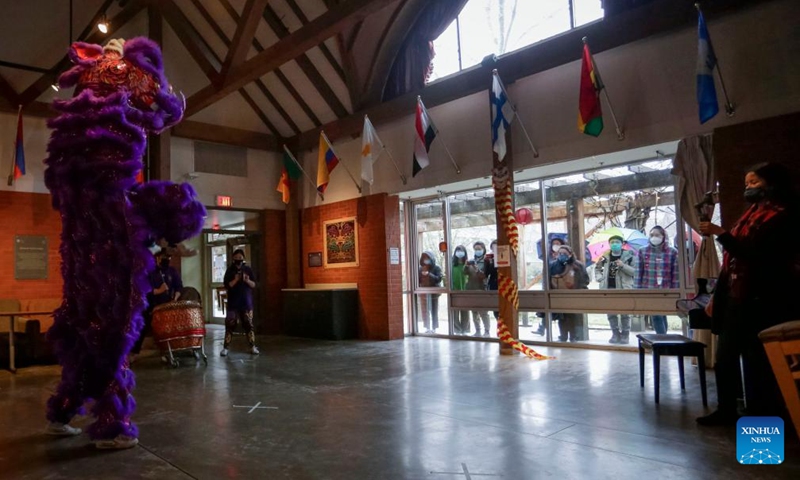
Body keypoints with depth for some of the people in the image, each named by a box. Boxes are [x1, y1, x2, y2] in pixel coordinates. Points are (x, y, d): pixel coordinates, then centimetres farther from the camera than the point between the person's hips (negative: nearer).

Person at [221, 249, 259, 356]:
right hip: (233, 303, -1)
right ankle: (225, 347, 2)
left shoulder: (248, 269, 6)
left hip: (246, 302, 1)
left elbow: (254, 285, 4)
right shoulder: (230, 270, 1)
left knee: (248, 324, 2)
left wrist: (247, 281, -16)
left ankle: (253, 347, 8)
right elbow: (227, 286, -5)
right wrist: (235, 280, -20)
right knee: (230, 324, -3)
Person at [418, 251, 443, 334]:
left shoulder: (437, 268, 0)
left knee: (434, 311, 0)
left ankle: (434, 328, 7)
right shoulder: (420, 268, 8)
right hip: (424, 293, 2)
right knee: (425, 311, 2)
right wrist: (421, 275, -11)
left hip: (434, 293, -2)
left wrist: (429, 274, -22)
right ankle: (427, 328, 10)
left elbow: (439, 279, -13)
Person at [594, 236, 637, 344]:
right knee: (611, 313, 8)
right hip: (609, 289, 4)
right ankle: (615, 334, 19)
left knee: (624, 313, 2)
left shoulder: (629, 256, -3)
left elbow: (635, 271, -7)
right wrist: (599, 277, 2)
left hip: (624, 289, -4)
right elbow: (597, 268, 19)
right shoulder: (605, 256, 7)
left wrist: (623, 266, -18)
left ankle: (625, 335, 13)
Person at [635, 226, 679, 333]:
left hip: (666, 291, 0)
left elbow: (676, 274, -1)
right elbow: (639, 272, 2)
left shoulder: (672, 252, 0)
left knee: (661, 315, 10)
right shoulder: (642, 251, 2)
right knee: (656, 316, -5)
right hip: (648, 291, 0)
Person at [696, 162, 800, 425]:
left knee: (757, 360, -2)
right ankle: (726, 410, 20)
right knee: (725, 357, 10)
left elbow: (754, 254, -19)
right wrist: (717, 296, 17)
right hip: (734, 297, 9)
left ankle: (762, 418, 10)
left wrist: (720, 233, -22)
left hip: (759, 300, -9)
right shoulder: (750, 213, 19)